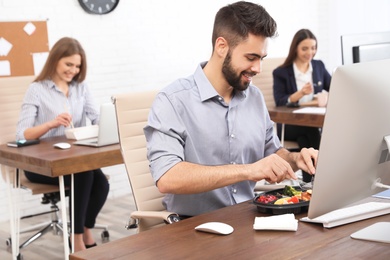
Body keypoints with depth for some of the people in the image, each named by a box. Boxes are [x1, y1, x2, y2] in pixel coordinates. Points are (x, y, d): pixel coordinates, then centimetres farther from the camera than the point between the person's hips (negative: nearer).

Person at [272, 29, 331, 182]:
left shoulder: (319, 66, 14)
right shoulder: (281, 73, 1)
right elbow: (280, 102, -10)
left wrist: (326, 97, -18)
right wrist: (300, 93, -26)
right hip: (289, 124, -2)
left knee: (304, 139, -33)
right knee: (313, 130, -34)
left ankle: (309, 183, -29)